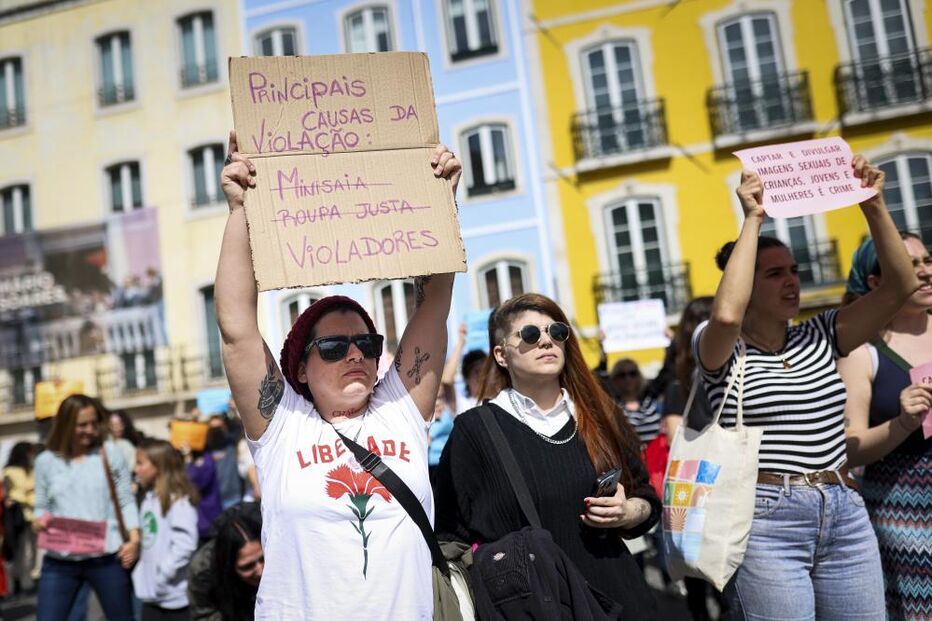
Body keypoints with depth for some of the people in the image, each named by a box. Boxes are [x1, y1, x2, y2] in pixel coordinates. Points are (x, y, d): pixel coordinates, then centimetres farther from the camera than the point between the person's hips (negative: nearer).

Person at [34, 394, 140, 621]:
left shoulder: (111, 455, 0)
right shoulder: (46, 461, 4)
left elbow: (126, 501, 3)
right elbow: (42, 506, 11)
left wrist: (134, 538, -9)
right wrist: (39, 520, -12)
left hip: (107, 557, -1)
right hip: (59, 560, 1)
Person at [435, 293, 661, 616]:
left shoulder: (599, 415, 4)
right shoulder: (474, 429, -7)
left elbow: (647, 499, 13)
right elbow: (452, 536, -7)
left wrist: (628, 514, -7)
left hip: (615, 592, 4)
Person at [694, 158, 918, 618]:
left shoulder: (820, 337, 11)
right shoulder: (724, 352, -3)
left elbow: (901, 287, 5)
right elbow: (726, 314, -27)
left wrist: (874, 206, -3)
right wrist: (752, 219, -19)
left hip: (846, 512, 5)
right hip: (767, 520, -5)